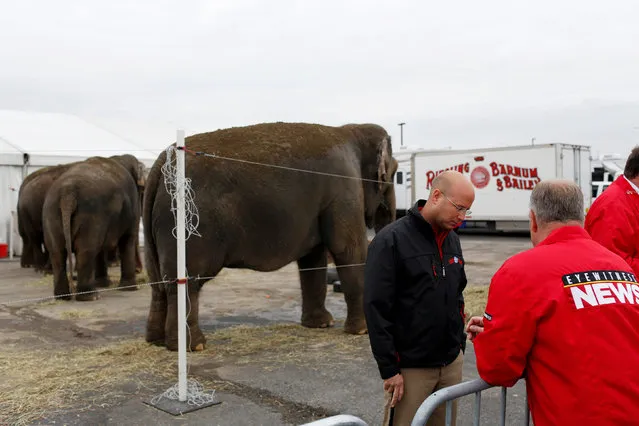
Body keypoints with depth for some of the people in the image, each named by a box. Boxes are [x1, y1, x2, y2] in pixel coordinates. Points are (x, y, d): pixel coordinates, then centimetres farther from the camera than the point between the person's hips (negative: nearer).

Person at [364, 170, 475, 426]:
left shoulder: (452, 240, 9)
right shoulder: (391, 240, -13)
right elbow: (376, 309, -16)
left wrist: (460, 344, 15)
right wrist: (389, 369, -16)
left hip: (451, 363, 7)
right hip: (411, 367, -6)